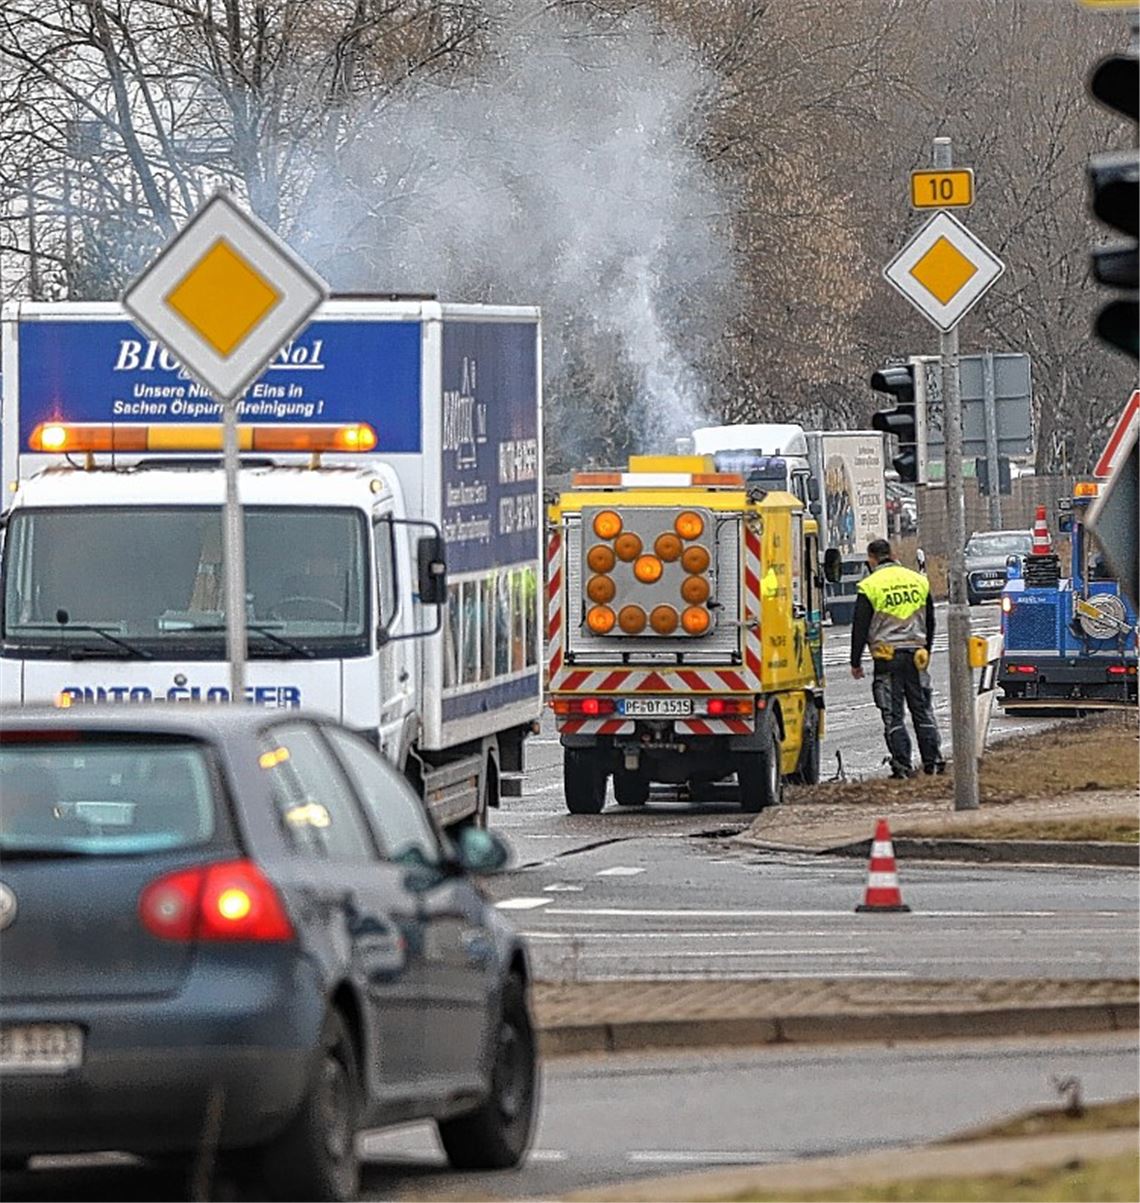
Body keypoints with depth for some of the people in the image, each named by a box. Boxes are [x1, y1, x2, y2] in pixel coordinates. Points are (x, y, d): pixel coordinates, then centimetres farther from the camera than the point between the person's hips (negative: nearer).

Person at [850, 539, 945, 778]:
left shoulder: (870, 586, -6)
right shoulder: (919, 581, 9)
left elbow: (860, 628, -4)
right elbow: (930, 622, 18)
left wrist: (855, 662, 4)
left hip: (887, 654, -4)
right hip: (915, 655, 4)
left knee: (893, 714, 0)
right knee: (922, 709, 12)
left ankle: (902, 765, -3)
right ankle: (933, 761, 10)